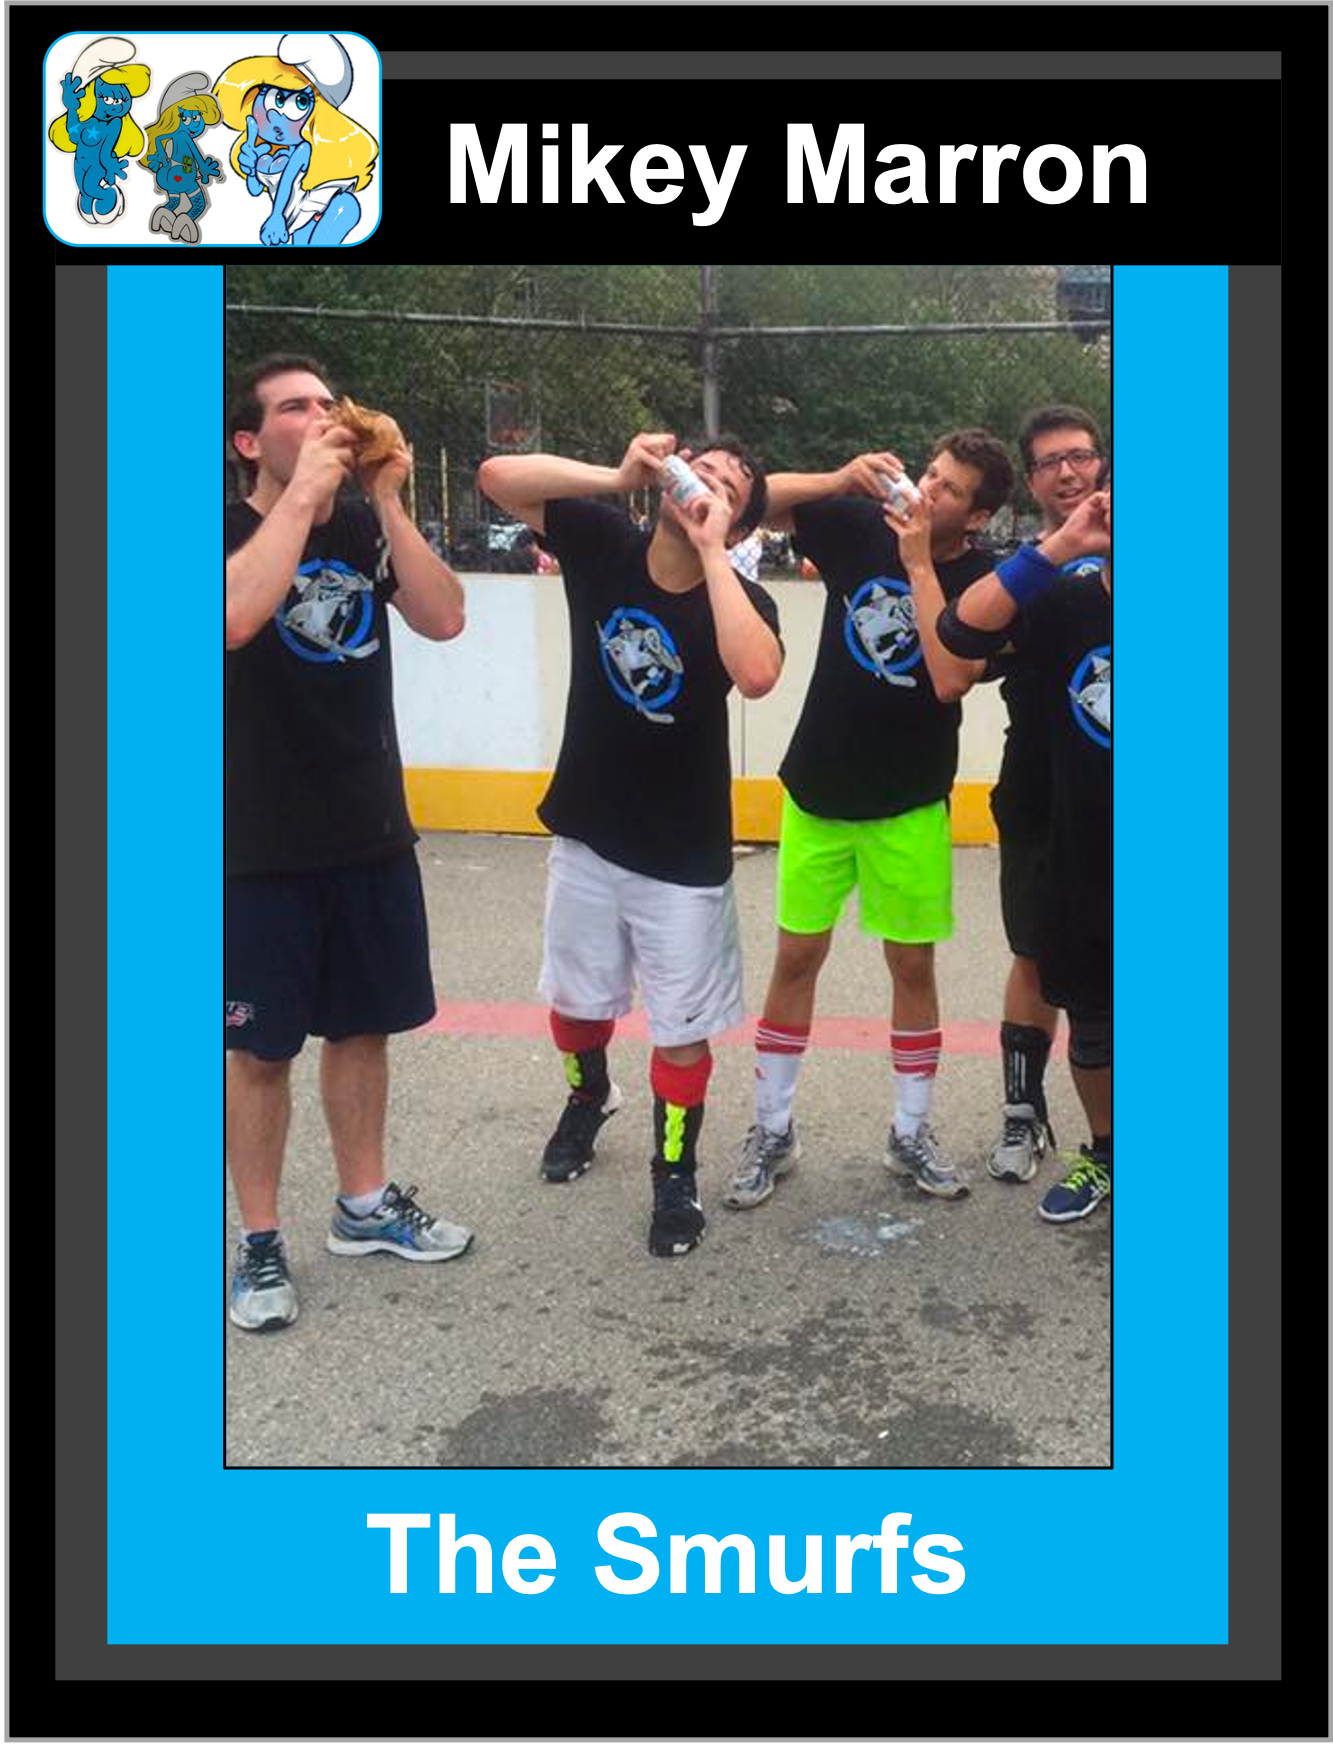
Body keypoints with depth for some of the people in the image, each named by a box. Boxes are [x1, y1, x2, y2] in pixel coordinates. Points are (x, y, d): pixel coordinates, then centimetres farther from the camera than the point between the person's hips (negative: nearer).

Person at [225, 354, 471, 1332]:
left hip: (372, 831, 5)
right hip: (264, 846, -4)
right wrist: (304, 494, -23)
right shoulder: (235, 530, -7)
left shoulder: (364, 528, 5)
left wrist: (387, 499, -14)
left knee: (362, 1025, 15)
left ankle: (364, 1205, 32)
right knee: (261, 1046, 5)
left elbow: (444, 619, -9)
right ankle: (260, 1242, 21)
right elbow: (234, 618, -29)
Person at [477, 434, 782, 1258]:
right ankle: (589, 1096, 52)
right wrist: (619, 477, -23)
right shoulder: (603, 542, -7)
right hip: (587, 834, 3)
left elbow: (757, 674, -38)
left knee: (683, 1028, 5)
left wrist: (708, 551, -32)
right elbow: (498, 476, -15)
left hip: (684, 856, -3)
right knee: (577, 998, 21)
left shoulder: (741, 598, -16)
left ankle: (677, 1171, 27)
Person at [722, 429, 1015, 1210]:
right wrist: (840, 479, -18)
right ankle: (773, 1130, 18)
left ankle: (912, 1132, 23)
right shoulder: (860, 524, -2)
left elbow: (948, 680, -24)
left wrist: (919, 565, -22)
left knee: (913, 965, 6)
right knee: (798, 956, 6)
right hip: (818, 789, 2)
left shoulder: (980, 581, -9)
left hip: (910, 803, -1)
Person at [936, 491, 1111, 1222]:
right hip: (1080, 867, 2)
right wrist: (1059, 547, -28)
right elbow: (962, 629, -22)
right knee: (1090, 1024, 19)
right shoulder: (1064, 604, -8)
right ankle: (1101, 1153, 40)